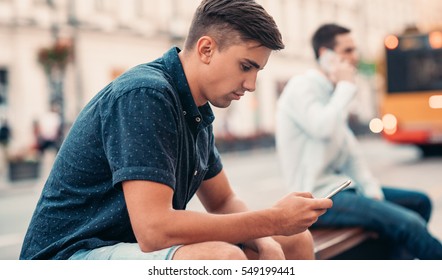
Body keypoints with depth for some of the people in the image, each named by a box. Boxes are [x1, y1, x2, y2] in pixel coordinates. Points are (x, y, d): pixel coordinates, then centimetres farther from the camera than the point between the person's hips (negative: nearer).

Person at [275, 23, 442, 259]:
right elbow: (324, 129, -31)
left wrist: (373, 191, 3)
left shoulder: (331, 93, 16)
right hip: (319, 199, -10)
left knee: (420, 202, 11)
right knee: (408, 223, -22)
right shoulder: (302, 87, -11)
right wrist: (346, 86, -15)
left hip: (338, 186, 10)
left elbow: (350, 151, 17)